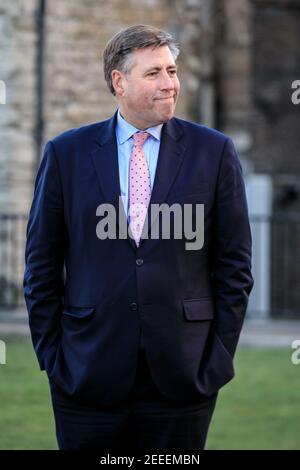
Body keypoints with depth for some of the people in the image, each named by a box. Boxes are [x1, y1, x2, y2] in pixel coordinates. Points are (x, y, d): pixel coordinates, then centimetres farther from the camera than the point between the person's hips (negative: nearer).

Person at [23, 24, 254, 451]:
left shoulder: (214, 152, 4)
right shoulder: (66, 154, 4)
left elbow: (234, 264, 5)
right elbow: (41, 265, 7)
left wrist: (220, 356, 0)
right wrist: (51, 354, 2)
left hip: (182, 372, 0)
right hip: (89, 376, 0)